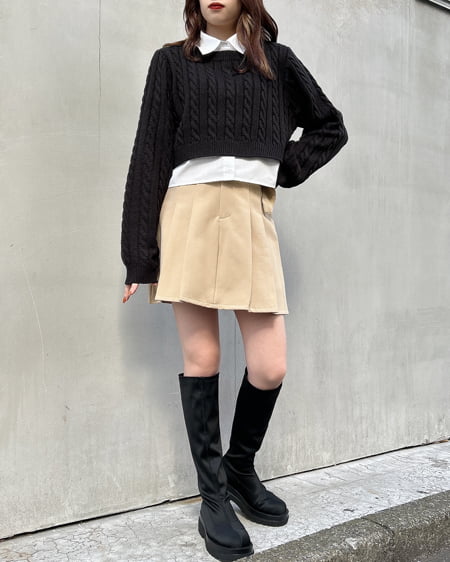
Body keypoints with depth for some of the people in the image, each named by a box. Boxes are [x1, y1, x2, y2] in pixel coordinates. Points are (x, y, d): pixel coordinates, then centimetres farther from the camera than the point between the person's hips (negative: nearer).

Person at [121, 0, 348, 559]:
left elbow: (330, 126, 26)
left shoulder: (276, 61, 17)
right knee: (201, 358, -1)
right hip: (189, 215, -1)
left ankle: (240, 467, 24)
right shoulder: (172, 60, 11)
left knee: (270, 368, -3)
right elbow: (149, 154, 4)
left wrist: (285, 169, 8)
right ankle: (213, 497, 13)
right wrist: (139, 255, -4)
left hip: (253, 219, 2)